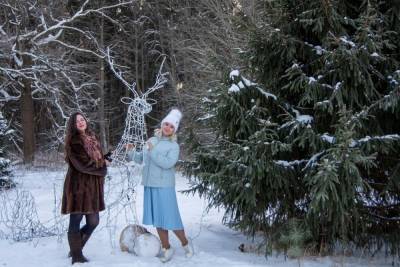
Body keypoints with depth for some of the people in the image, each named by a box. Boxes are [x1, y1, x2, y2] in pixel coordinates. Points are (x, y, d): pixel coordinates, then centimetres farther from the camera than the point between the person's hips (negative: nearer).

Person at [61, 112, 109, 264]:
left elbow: (100, 158, 19)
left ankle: (76, 249, 28)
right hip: (78, 185, -8)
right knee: (76, 222, 1)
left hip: (92, 186, 8)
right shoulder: (73, 141, -9)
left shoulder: (91, 138, 15)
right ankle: (77, 257, 10)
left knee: (93, 222, 10)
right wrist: (103, 164, -4)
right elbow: (83, 163, -17)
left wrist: (102, 163, -4)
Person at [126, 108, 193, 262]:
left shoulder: (173, 146, -5)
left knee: (170, 218, -3)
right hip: (150, 185, 6)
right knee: (157, 218, 10)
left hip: (164, 186, -5)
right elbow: (141, 159, 18)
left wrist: (153, 151, -19)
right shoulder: (151, 141, 11)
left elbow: (167, 163, -21)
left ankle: (185, 244, 17)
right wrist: (131, 152, 2)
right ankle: (167, 248, 21)